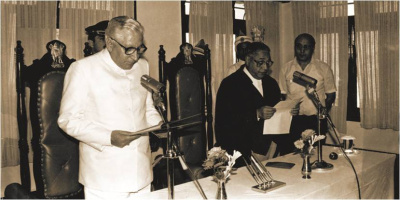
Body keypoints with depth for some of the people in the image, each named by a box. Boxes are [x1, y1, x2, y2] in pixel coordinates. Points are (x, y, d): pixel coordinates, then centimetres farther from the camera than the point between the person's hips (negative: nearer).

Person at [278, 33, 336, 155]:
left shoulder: (324, 68, 5)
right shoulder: (285, 69, 6)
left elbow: (331, 95, 8)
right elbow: (282, 95, 10)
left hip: (317, 121, 0)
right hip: (292, 121, 0)